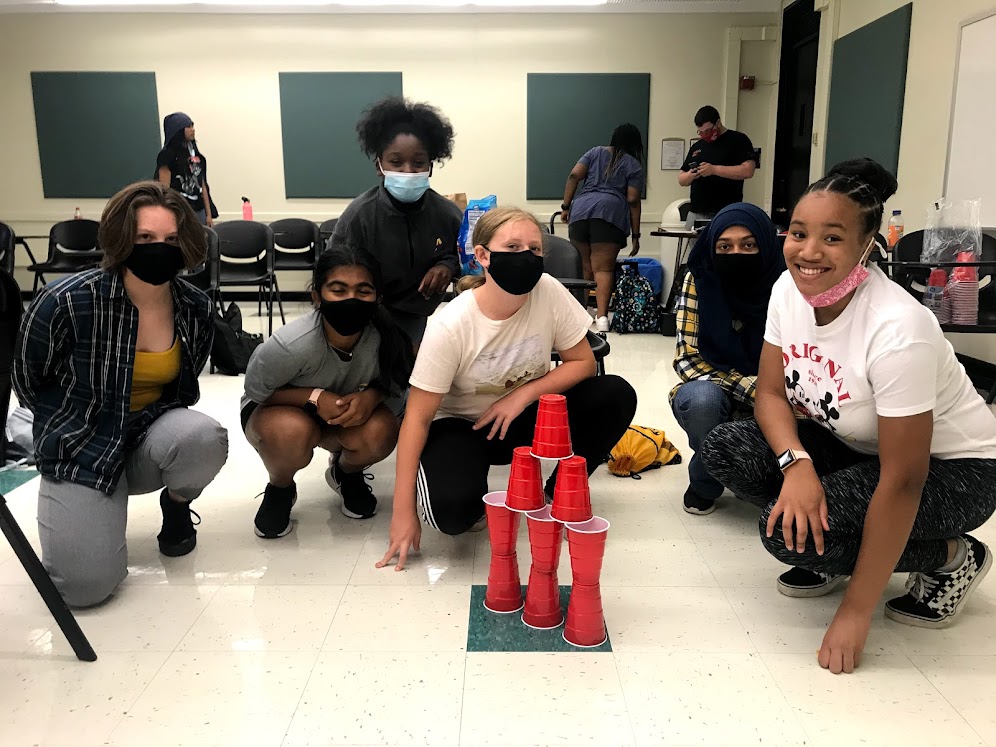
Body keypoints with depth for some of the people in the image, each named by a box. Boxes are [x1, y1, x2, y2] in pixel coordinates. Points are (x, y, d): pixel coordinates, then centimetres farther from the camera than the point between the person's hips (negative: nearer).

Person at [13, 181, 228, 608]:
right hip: (81, 448, -2)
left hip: (153, 435, 3)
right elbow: (27, 381, 0)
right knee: (88, 583, -16)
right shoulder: (68, 301, -20)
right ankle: (70, 510, 20)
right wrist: (72, 421, 12)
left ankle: (176, 503, 3)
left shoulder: (196, 310, -9)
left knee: (204, 438, -33)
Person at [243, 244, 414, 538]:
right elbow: (255, 392, -17)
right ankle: (280, 489, 0)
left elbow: (392, 382, -6)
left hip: (345, 415, 3)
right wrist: (314, 397, -31)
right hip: (273, 409, -2)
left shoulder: (386, 336, -26)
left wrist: (371, 395, -30)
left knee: (380, 431, -29)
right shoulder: (291, 345, -34)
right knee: (291, 431, -37)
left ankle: (346, 473, 9)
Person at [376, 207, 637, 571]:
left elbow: (583, 362, -6)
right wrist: (403, 512, -23)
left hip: (528, 416, 4)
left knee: (616, 396, -18)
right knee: (453, 510, -33)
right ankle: (476, 503, 7)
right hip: (462, 425, -4)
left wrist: (524, 395, -22)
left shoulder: (549, 293, -18)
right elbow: (418, 417, -22)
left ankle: (559, 492, 2)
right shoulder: (450, 325, -25)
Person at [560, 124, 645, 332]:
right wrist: (635, 235, 6)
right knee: (604, 267, -8)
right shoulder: (634, 165, 12)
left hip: (580, 210, 3)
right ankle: (601, 316, -21)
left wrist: (565, 207, 10)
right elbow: (633, 201, 3)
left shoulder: (596, 152, 21)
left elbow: (574, 176, 8)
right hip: (610, 213, -3)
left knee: (584, 266, 12)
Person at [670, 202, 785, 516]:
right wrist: (753, 388, -27)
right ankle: (704, 481, -4)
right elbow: (687, 359, -16)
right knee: (700, 398, -35)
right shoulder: (699, 281, -12)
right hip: (715, 400, 0)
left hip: (767, 408, 0)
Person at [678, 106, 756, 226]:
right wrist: (691, 175, -2)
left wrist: (714, 170, -15)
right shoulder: (696, 146, 19)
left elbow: (748, 171, -12)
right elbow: (681, 179, 21)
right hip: (696, 214, 5)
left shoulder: (738, 140, 1)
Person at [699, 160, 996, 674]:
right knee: (724, 448, -13)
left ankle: (951, 558, 0)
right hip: (856, 444, 7)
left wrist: (855, 613, -25)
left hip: (950, 468, -6)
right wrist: (795, 462, -28)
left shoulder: (897, 330, -33)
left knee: (787, 535, -27)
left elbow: (902, 482, -30)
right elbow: (770, 393, -5)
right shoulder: (789, 290, -13)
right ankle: (836, 554, 7)